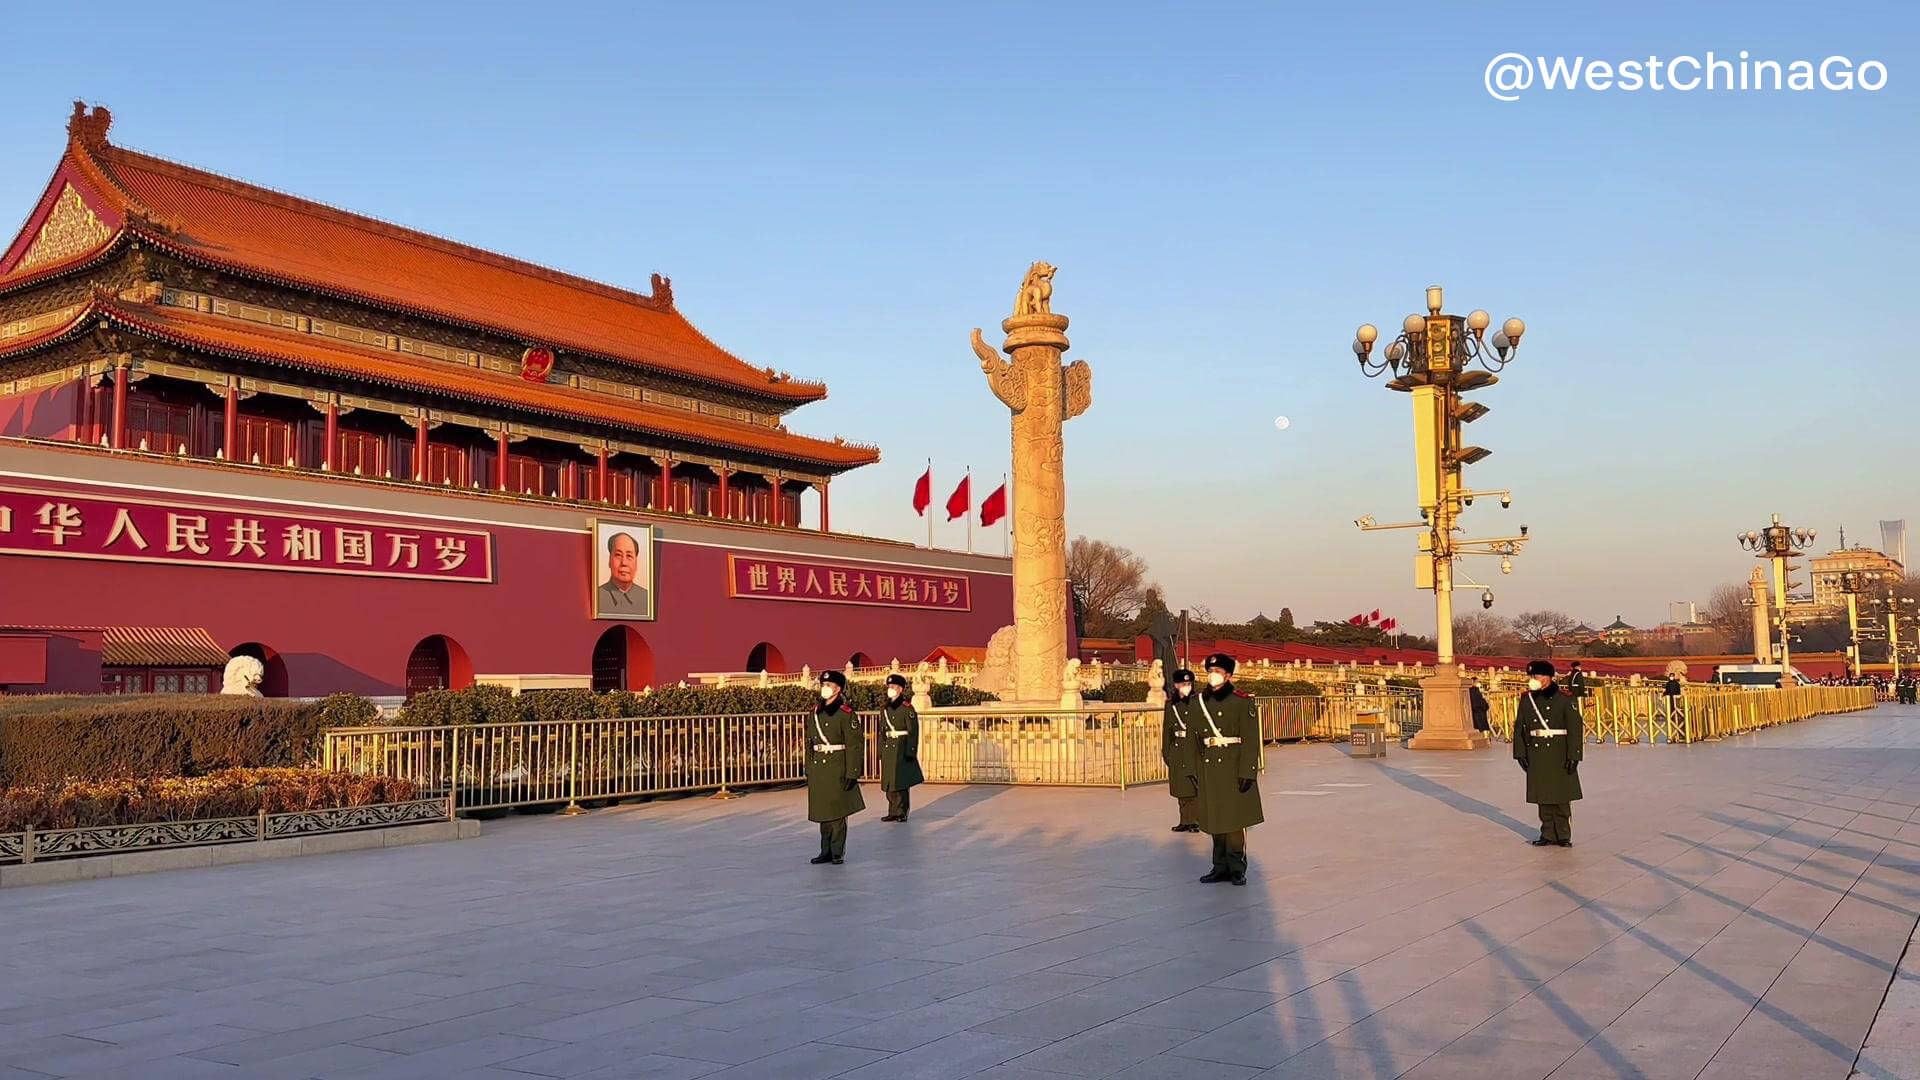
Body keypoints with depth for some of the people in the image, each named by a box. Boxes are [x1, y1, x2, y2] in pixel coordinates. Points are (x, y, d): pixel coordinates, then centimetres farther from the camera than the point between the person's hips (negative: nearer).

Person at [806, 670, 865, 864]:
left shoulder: (846, 714, -8)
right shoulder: (815, 712, 11)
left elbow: (855, 745, -11)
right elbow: (810, 743, 16)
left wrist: (852, 774, -14)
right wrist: (808, 771, 13)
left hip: (837, 769, -6)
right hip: (818, 768, 6)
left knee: (837, 812, -1)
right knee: (822, 812, 11)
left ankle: (838, 853, 8)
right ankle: (826, 852, 20)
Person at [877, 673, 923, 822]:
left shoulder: (906, 707, -7)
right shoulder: (885, 708, 12)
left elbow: (913, 731, -10)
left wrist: (911, 752, -14)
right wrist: (881, 751, 14)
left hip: (902, 748, -6)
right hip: (888, 748, 7)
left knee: (901, 781, -4)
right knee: (889, 782, 7)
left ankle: (902, 812, 2)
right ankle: (893, 812, 14)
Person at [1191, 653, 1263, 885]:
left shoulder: (1242, 702, -5)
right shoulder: (1200, 702, 10)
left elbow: (1250, 741, -9)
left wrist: (1247, 772, -15)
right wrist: (1194, 771, 12)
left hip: (1233, 769, -5)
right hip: (1209, 770, 5)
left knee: (1235, 820, -1)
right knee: (1215, 821, 9)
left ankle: (1237, 868, 9)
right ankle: (1221, 867, 18)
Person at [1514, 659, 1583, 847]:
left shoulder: (1565, 699, -6)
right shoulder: (1526, 699, 6)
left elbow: (1575, 728, -8)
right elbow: (1519, 728, 10)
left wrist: (1573, 756, -12)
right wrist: (1520, 753, 5)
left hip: (1559, 755, -4)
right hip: (1536, 757, 4)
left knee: (1561, 797, 2)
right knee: (1543, 797, 8)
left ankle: (1563, 835, 11)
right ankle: (1548, 834, 17)